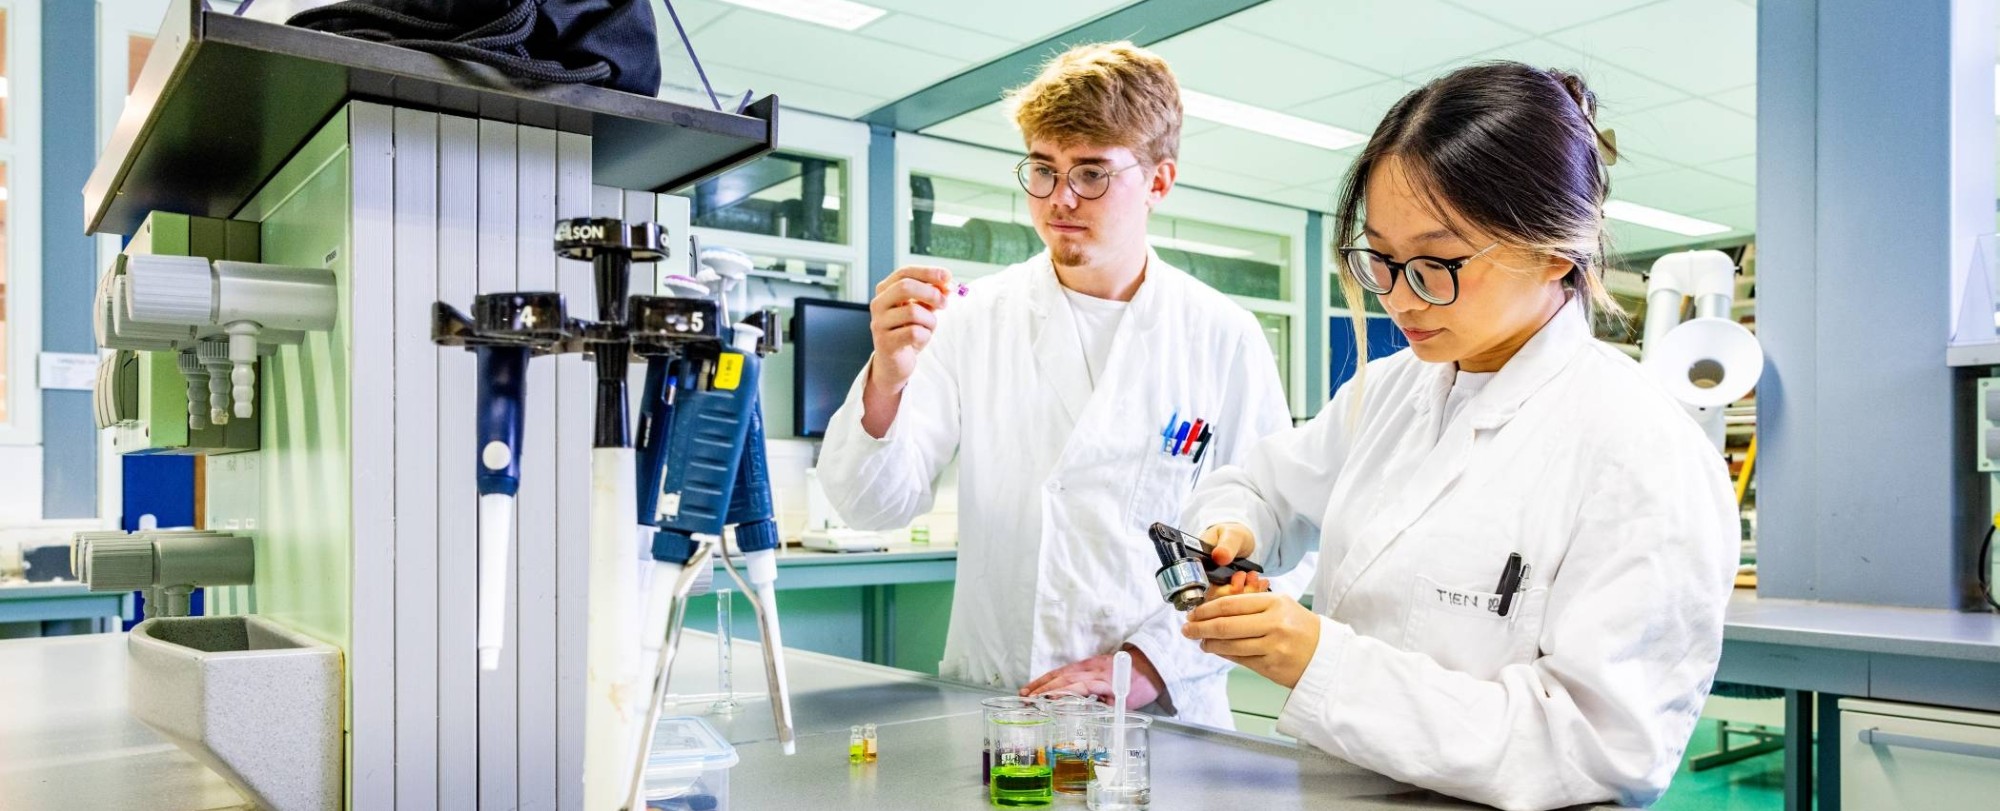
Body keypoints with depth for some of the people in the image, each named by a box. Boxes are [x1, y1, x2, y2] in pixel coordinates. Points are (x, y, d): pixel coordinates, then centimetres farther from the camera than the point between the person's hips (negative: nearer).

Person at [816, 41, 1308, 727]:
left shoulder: (1225, 340, 2)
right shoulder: (976, 318, 4)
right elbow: (874, 507, -1)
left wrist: (1148, 664, -13)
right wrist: (886, 382, -19)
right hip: (985, 700, 1)